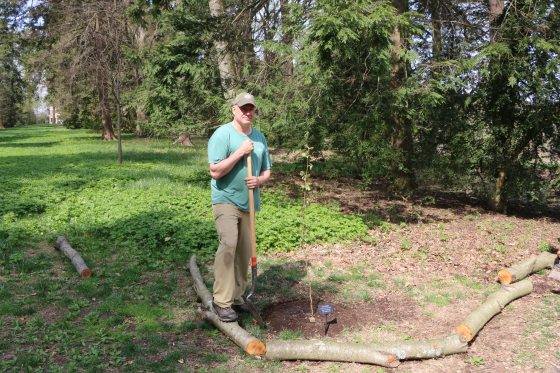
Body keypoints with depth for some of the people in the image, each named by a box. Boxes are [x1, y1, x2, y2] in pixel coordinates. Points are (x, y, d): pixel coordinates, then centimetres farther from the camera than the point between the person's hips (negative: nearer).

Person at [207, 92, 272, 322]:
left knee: (244, 252, 11)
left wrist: (259, 180, -6)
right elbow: (215, 172, -16)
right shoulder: (222, 134, -9)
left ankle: (237, 296, 25)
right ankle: (221, 301, -16)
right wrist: (240, 152, -18)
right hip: (226, 200, -6)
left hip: (249, 203, 7)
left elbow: (267, 171, 17)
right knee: (228, 245, -23)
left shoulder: (259, 137, 12)